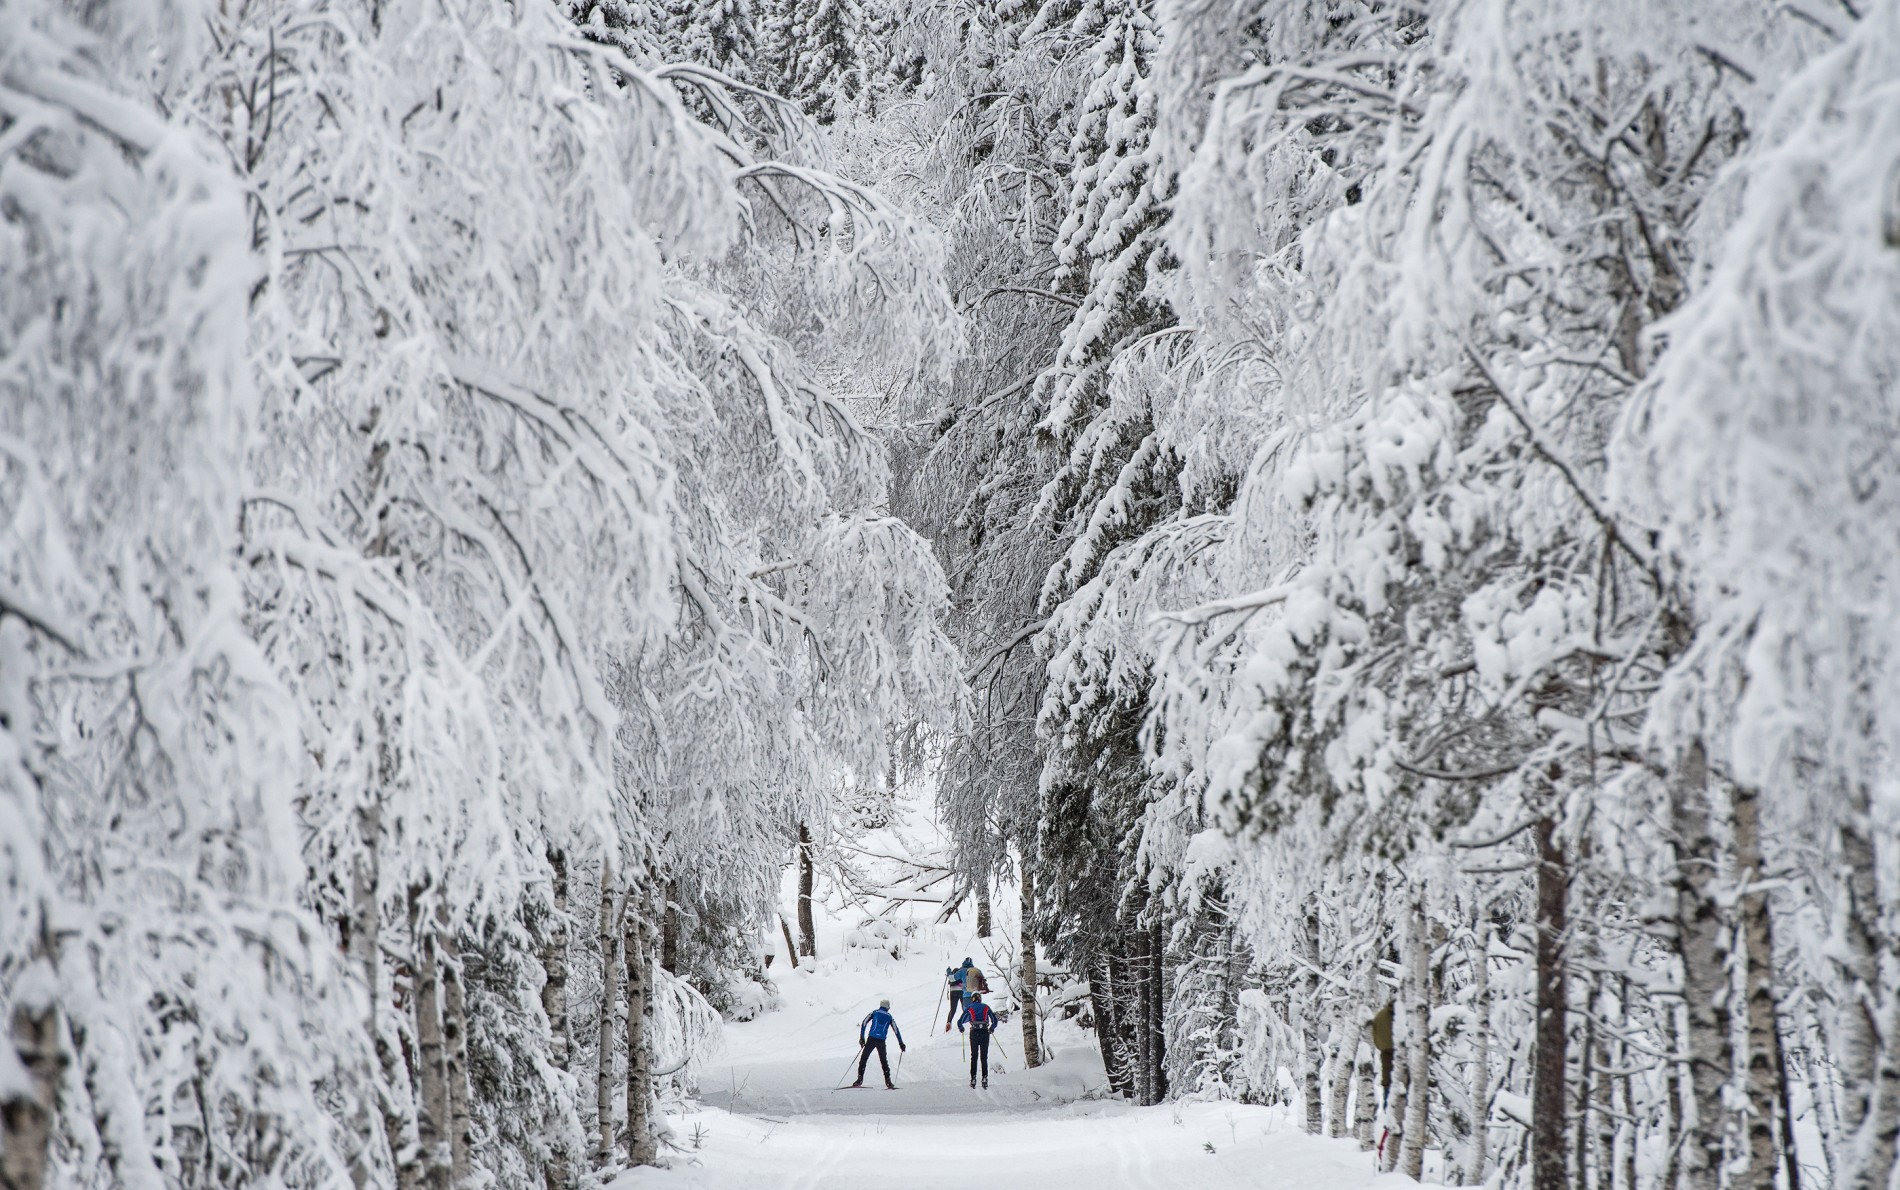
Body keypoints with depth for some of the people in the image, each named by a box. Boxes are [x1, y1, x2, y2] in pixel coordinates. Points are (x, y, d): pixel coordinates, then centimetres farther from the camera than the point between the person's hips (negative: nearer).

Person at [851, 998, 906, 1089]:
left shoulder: (875, 1012, 13)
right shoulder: (890, 1017, 17)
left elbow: (864, 1023, 4)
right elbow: (896, 1030, 14)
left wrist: (862, 1037, 5)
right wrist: (901, 1044, 18)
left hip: (871, 1039, -1)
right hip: (881, 1041, 2)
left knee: (863, 1058, 6)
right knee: (884, 1061, 14)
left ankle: (860, 1079, -4)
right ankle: (888, 1082, 9)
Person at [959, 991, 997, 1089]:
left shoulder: (969, 1008, 9)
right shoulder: (986, 1007, 13)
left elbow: (960, 1022, 6)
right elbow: (994, 1020, 12)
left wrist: (961, 1028, 27)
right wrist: (991, 1029, 31)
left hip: (974, 1033, -1)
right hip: (985, 1032, 1)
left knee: (974, 1056, 7)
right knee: (984, 1057, 6)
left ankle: (973, 1078, 0)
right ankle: (985, 1078, -5)